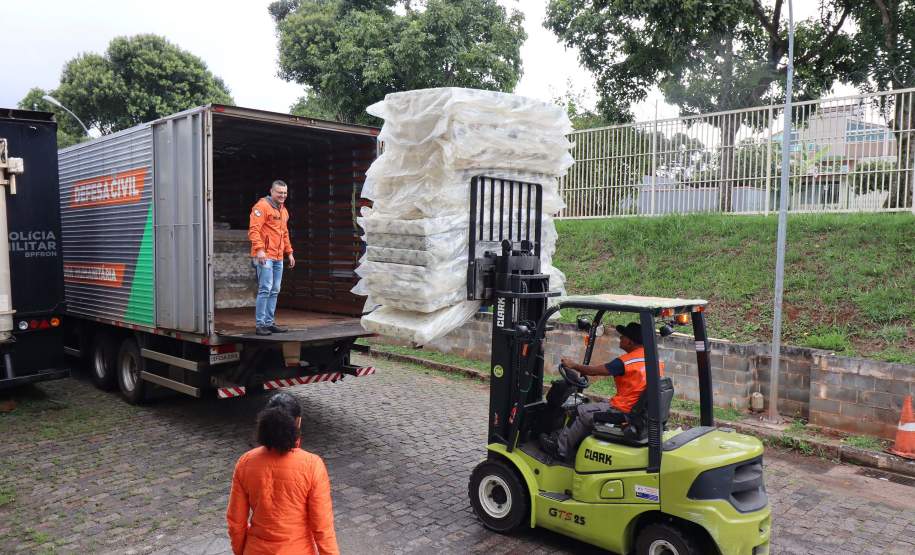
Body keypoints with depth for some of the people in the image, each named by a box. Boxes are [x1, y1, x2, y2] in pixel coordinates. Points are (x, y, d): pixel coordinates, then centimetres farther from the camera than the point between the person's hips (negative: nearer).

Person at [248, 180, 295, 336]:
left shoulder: (283, 210, 21)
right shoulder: (262, 206, -7)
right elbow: (254, 229, -16)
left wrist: (289, 252, 24)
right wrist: (259, 249, -26)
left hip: (278, 258, 9)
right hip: (265, 256, -8)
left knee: (274, 291, 9)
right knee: (265, 289, -11)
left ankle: (269, 323, 15)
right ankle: (260, 324, -5)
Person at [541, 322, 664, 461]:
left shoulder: (625, 361, -20)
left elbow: (593, 371, -12)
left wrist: (573, 365, 4)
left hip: (624, 411, -9)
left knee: (583, 412, 7)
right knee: (591, 409, 22)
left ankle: (560, 448, 17)